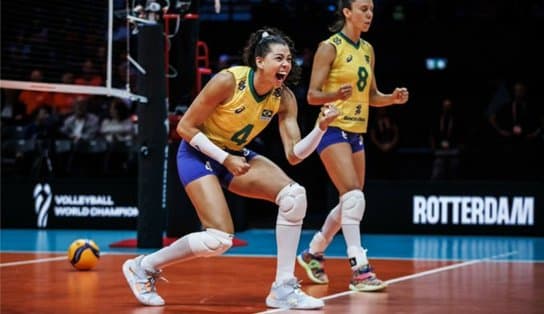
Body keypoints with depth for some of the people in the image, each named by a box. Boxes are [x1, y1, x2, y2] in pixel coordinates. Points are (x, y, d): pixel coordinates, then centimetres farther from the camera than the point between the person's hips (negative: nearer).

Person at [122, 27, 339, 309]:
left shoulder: (284, 98, -10)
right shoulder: (228, 81, -25)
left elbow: (294, 154, -12)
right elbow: (185, 127, -19)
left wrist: (320, 128, -28)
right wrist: (225, 159, -24)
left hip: (237, 155, 6)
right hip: (199, 154, -6)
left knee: (294, 194, -18)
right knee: (219, 239, -20)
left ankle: (283, 288, -11)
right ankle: (143, 267, 3)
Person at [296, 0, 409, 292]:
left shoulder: (367, 50, 12)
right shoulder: (330, 47, -8)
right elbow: (312, 95, -11)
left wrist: (393, 98, -1)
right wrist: (336, 94, -31)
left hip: (356, 134, 8)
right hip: (333, 129, -8)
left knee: (350, 203, 11)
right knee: (354, 197, -19)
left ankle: (313, 253, 30)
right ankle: (359, 270, -18)